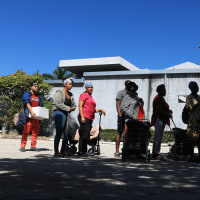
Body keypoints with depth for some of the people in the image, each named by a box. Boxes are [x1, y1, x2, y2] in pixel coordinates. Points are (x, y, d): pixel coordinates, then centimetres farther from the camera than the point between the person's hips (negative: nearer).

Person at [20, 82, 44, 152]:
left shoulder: (38, 97, 23)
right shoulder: (26, 94, 4)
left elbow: (41, 106, 18)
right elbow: (27, 103, -11)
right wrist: (31, 112, -25)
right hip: (29, 116, -6)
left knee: (35, 132, 4)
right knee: (26, 131, -10)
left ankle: (33, 146, 10)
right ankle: (22, 146, -5)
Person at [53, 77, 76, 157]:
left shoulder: (70, 94, 18)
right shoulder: (59, 92, -4)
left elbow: (74, 104, 21)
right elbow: (58, 104, -15)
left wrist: (72, 108, -1)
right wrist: (68, 108, -13)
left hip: (67, 114, 7)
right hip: (59, 113, -7)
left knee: (67, 133, 2)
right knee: (59, 133, -8)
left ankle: (63, 151, 11)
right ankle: (56, 152, -3)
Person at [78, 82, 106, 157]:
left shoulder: (91, 97, 25)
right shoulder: (84, 95, 0)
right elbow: (80, 106, -10)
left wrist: (100, 110, 15)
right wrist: (82, 117, -19)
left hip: (90, 118, 9)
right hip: (84, 118, -9)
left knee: (86, 136, 7)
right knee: (85, 135, -13)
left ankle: (80, 151, 11)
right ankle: (83, 151, -9)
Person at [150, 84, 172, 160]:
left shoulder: (161, 99, 21)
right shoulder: (158, 99, -11)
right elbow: (159, 110, -19)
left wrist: (169, 112, 8)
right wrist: (168, 114, -13)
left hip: (162, 120, 11)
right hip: (159, 119, -11)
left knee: (157, 137, 11)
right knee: (158, 137, -11)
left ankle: (154, 154, 15)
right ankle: (156, 153, -10)